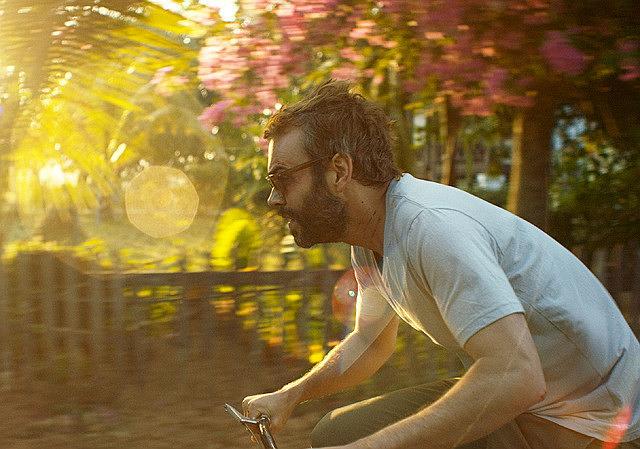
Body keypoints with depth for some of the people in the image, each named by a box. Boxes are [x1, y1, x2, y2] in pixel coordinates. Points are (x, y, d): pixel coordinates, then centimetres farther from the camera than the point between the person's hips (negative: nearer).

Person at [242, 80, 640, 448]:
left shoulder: (429, 224, -26)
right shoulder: (369, 243, 3)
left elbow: (515, 377, -34)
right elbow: (372, 343, 20)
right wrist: (290, 396, 8)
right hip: (513, 400, 8)